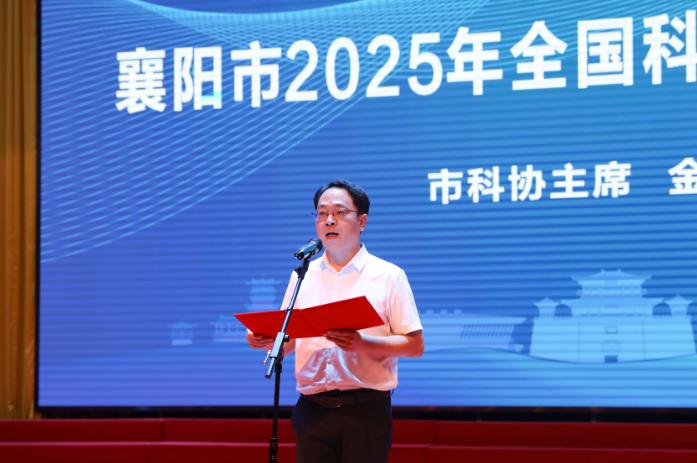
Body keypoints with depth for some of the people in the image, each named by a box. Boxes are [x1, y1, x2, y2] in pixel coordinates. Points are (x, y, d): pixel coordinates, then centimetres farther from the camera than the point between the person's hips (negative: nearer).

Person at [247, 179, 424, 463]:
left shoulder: (387, 276, 3)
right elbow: (289, 340, 16)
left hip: (366, 409, -3)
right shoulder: (303, 276, 14)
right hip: (313, 408, 3)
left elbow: (415, 345, -2)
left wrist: (363, 343, -17)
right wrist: (267, 341, -8)